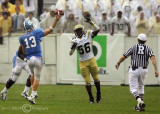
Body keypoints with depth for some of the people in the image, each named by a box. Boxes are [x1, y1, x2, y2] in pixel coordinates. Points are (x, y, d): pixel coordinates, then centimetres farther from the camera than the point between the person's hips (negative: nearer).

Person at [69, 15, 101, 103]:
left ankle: (98, 94, 29)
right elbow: (70, 53, -2)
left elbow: (97, 30, -19)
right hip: (82, 62, 1)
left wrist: (91, 22, -27)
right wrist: (72, 47, -22)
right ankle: (91, 97, 13)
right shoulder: (75, 41, -2)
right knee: (87, 81, 1)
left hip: (91, 60, -1)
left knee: (96, 78, 9)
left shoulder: (89, 35, -4)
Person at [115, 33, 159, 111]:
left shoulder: (133, 48, 0)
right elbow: (153, 58, -13)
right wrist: (156, 70, -19)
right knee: (141, 87, 21)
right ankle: (139, 106, 16)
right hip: (144, 70, 3)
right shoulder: (148, 49, 4)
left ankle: (140, 101, -29)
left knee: (133, 89, -2)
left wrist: (118, 64, 20)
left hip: (134, 70, -3)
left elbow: (124, 57, 2)